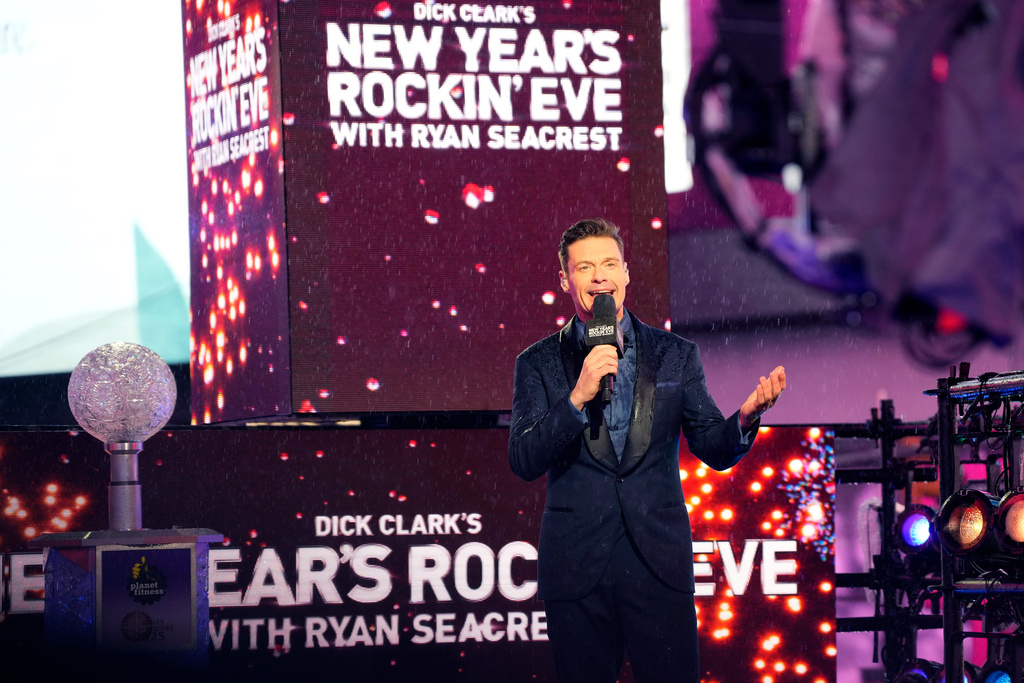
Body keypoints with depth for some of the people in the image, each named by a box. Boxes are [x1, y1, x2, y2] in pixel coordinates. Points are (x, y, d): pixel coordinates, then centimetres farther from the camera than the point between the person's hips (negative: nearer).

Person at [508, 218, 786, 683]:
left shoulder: (676, 356, 9)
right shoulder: (539, 364, 5)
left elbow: (714, 450, 8)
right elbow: (523, 462, -6)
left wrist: (745, 417, -14)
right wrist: (578, 397, -18)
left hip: (658, 562, 0)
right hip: (576, 569, 0)